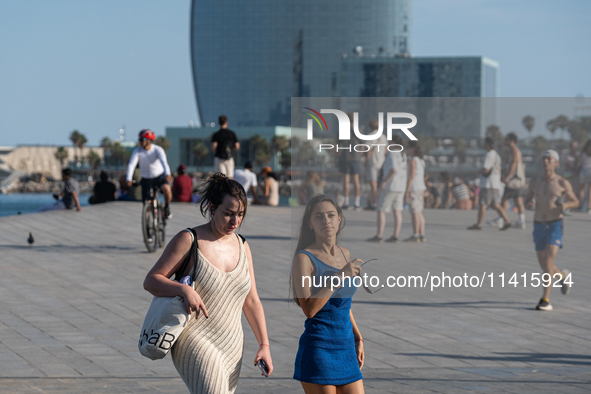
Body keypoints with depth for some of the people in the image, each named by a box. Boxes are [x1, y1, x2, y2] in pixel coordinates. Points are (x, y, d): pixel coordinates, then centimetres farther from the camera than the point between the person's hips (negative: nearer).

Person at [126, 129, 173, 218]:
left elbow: (164, 162, -34)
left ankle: (166, 207, -4)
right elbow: (131, 165, -24)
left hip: (160, 176, -2)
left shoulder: (158, 150, -18)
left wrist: (168, 174, -54)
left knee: (166, 189, -32)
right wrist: (129, 179, -41)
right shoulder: (137, 151, -14)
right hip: (146, 179, 2)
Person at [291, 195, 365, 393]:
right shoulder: (304, 258, -8)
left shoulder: (345, 254, 12)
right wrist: (340, 276, -19)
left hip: (346, 347, 7)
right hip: (318, 348, -7)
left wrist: (358, 339, 23)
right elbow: (309, 308, -19)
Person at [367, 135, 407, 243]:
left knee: (381, 210, -4)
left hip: (390, 186, -9)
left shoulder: (392, 154, -16)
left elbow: (393, 169, -28)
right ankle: (395, 236, 5)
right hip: (401, 186, 9)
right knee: (397, 211, 6)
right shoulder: (403, 154, 10)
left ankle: (379, 236, -6)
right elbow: (406, 171, 14)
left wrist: (384, 181, -22)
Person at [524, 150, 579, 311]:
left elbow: (576, 202, 6)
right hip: (539, 226, 4)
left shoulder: (563, 183, -4)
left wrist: (566, 205, -18)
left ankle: (545, 300, -14)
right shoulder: (535, 182, 6)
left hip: (555, 226, -4)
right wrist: (528, 204, -8)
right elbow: (527, 201, 18)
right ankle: (563, 276, 45)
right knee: (544, 267, 11)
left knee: (548, 263, -19)